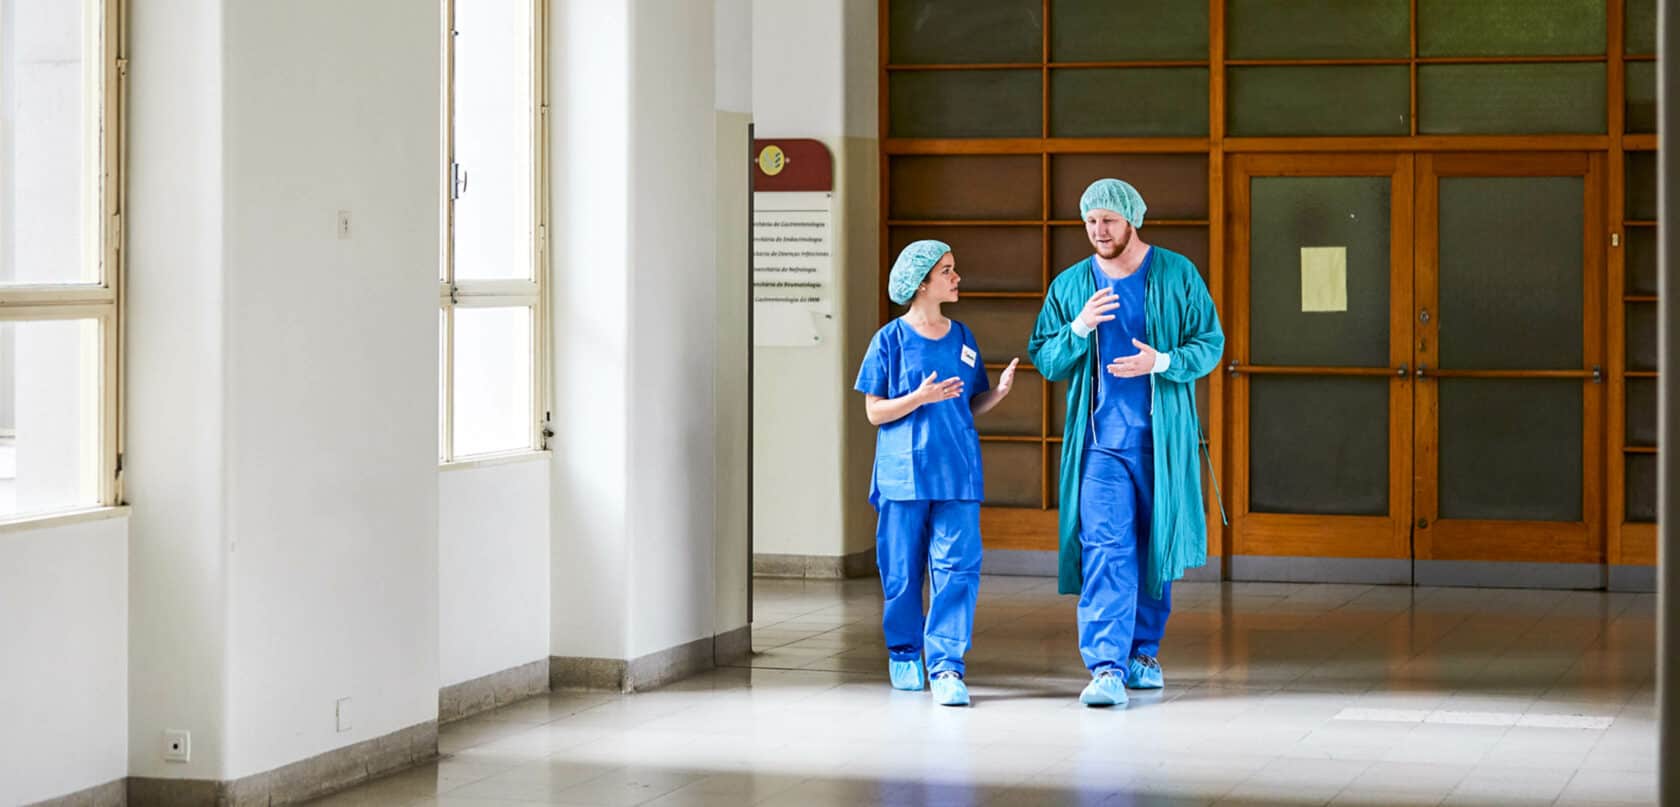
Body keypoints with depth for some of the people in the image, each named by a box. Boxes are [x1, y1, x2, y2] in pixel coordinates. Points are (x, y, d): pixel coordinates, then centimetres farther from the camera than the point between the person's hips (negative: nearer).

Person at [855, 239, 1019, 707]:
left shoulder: (962, 338, 11)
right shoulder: (891, 339, -2)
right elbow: (875, 411, -3)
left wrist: (1000, 391, -3)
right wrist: (920, 397, -18)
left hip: (957, 472, 3)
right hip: (904, 472, -3)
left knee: (958, 567, -9)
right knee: (903, 571, 4)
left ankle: (946, 666, -9)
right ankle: (904, 656, 23)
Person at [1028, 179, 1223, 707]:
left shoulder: (1177, 275, 1)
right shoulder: (1070, 286, 6)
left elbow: (1211, 344, 1)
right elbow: (1045, 361, 6)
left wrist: (1162, 362, -17)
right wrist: (1078, 330, -13)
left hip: (1162, 439, 0)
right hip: (1100, 440, 0)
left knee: (1156, 546, 10)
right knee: (1105, 547, -12)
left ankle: (1143, 651, 27)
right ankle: (1106, 667, -19)